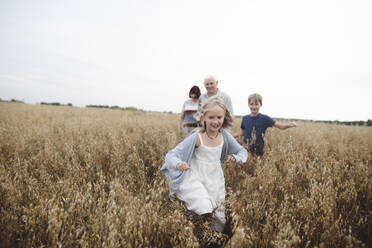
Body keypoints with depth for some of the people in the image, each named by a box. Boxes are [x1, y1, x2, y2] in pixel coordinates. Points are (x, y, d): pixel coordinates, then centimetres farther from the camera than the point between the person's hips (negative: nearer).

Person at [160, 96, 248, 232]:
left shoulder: (225, 135, -8)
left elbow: (243, 151, 5)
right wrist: (178, 163, -44)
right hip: (197, 179, -4)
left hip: (215, 179, 4)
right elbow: (171, 155, -21)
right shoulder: (196, 137, -20)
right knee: (205, 210, -24)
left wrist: (235, 158, -18)